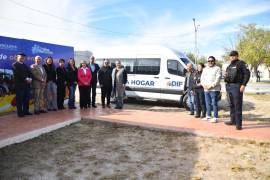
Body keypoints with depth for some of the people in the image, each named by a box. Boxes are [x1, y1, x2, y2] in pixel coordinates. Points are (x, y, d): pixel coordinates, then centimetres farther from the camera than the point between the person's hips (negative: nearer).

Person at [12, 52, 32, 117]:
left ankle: (26, 111, 13)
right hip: (19, 84, -6)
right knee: (19, 99, -4)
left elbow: (29, 73, 13)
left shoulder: (25, 65, 22)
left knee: (26, 98, 6)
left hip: (26, 84, 7)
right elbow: (18, 73, -12)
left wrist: (30, 78, -7)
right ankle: (20, 113, 1)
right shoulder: (14, 65, 0)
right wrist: (26, 79, -17)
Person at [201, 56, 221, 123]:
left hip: (214, 89, -6)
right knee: (208, 103, 12)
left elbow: (218, 79, -10)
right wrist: (204, 85, -3)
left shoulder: (217, 68, 0)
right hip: (206, 89, 6)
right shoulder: (205, 69, 20)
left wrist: (211, 85, -17)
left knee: (214, 103, -8)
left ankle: (215, 117, -3)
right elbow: (202, 78, 15)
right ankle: (208, 116, 21)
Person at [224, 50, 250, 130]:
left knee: (237, 105, -7)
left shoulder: (241, 63, -2)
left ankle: (238, 123, -3)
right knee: (231, 105, 13)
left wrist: (243, 85, -18)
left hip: (236, 86, -8)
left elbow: (247, 74, -10)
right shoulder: (230, 65, 21)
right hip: (229, 86, 8)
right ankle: (233, 121, 23)